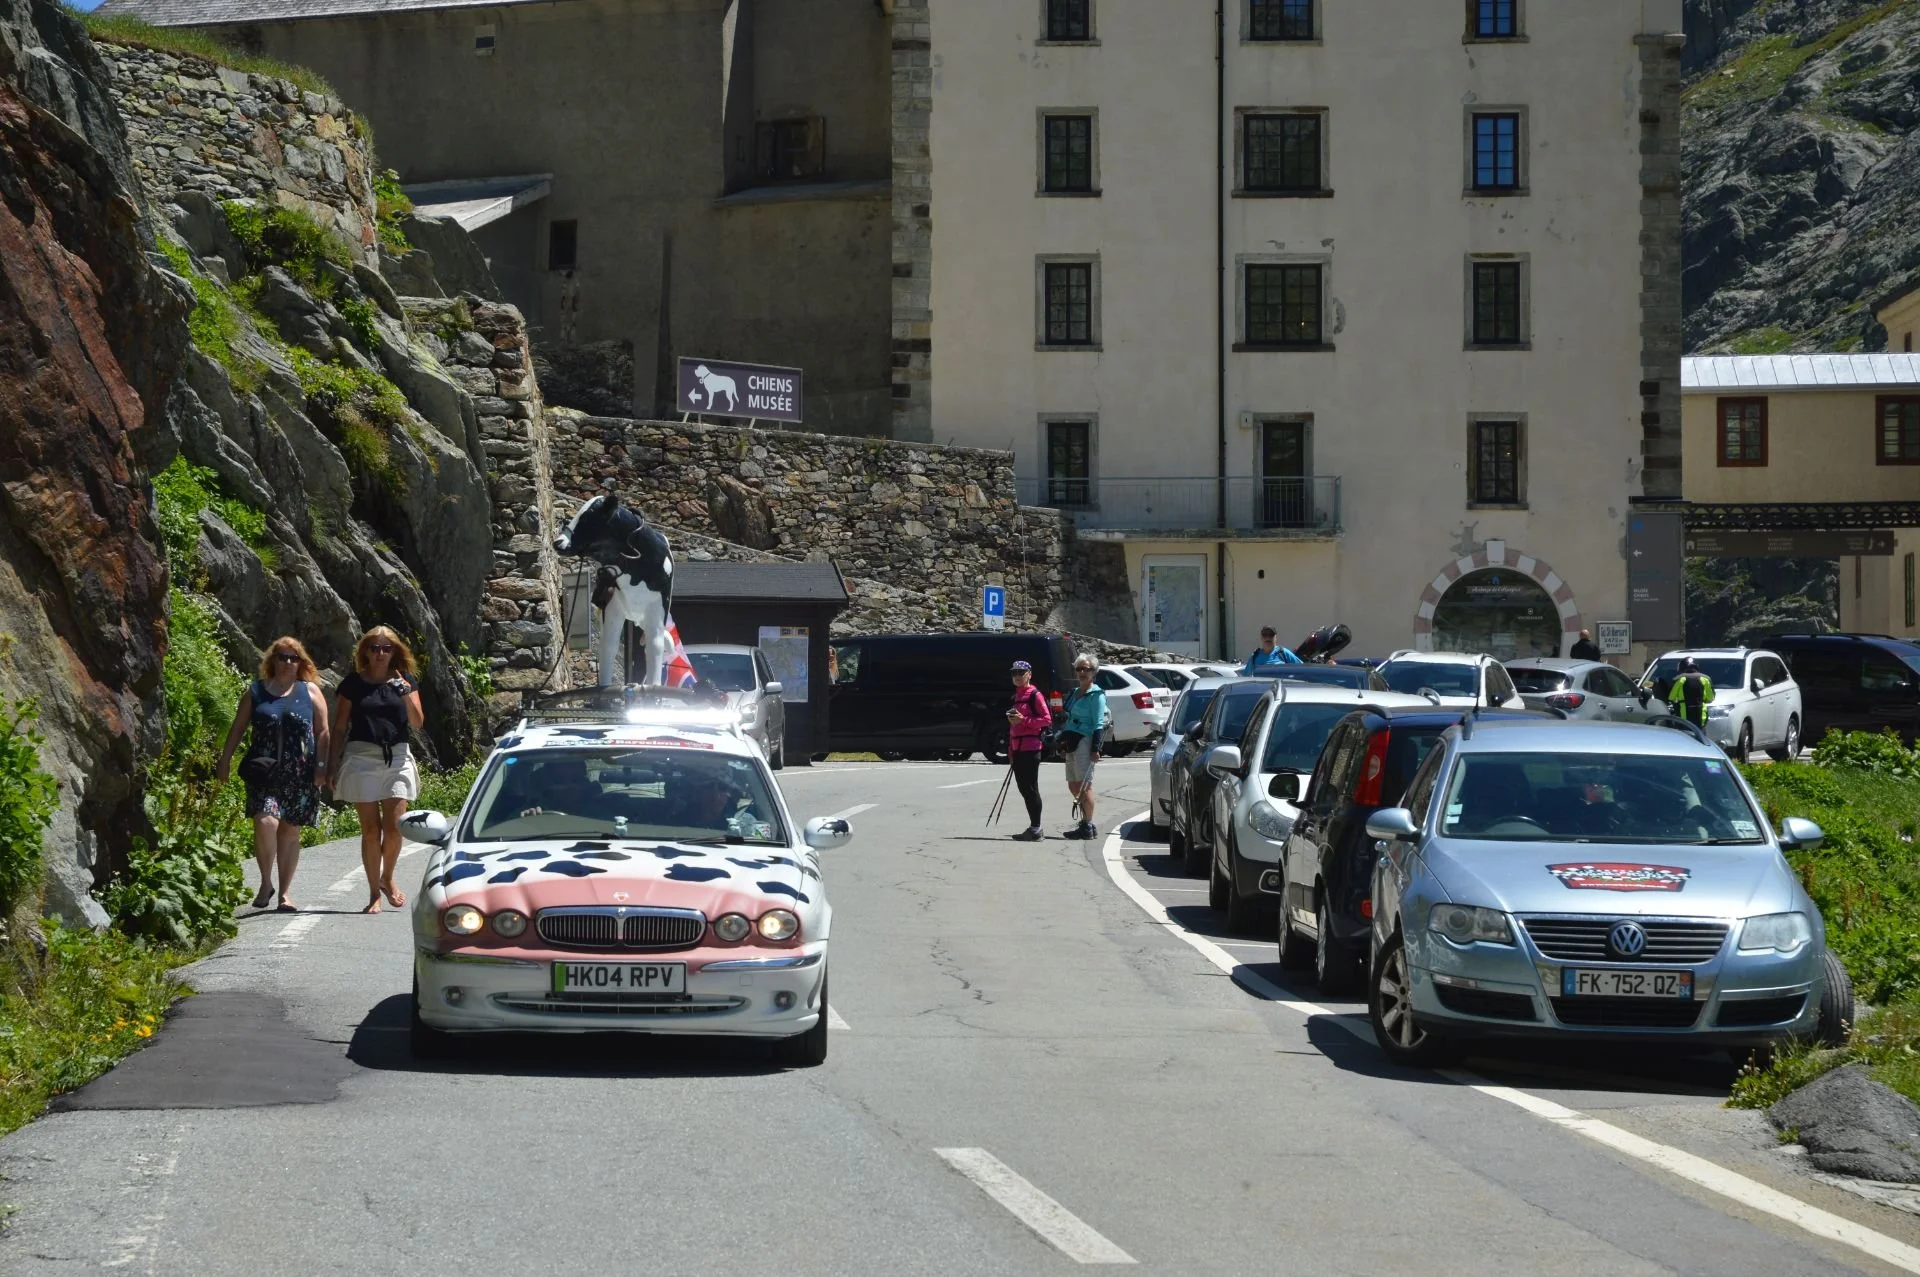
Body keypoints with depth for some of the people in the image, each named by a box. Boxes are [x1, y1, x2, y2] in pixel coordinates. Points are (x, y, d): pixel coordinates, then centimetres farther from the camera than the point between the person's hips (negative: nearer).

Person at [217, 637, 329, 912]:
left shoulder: (310, 692, 9)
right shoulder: (256, 691, 11)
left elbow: (322, 732, 8)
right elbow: (237, 728, 13)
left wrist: (321, 766, -2)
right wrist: (225, 760, 7)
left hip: (300, 775, 1)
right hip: (264, 773, -1)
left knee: (290, 831, 3)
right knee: (265, 822, -19)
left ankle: (284, 892, 13)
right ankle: (266, 883, -1)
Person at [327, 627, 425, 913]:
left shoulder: (405, 681, 9)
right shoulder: (353, 684, 5)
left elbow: (418, 722, 2)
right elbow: (340, 727, 7)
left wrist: (405, 693, -11)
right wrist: (333, 764, 3)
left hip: (397, 758, 1)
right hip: (361, 758, -1)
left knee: (393, 826, -8)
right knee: (370, 829, -2)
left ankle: (387, 879, 18)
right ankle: (374, 894, 6)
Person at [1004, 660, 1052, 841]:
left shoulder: (1035, 695, -7)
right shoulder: (1015, 697, 20)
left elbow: (1047, 719, -13)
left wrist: (1023, 720, -19)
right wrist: (1010, 751, 21)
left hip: (1030, 747, -9)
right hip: (1017, 748, 9)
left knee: (1030, 788, -9)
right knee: (1023, 787, 9)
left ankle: (1035, 829, -7)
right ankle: (1034, 828, 15)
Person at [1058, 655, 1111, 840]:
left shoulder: (1096, 695, -6)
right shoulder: (1074, 693, 19)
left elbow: (1098, 724, -13)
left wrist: (1095, 748, -20)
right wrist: (1063, 742, 21)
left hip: (1085, 741, -9)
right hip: (1072, 742, 9)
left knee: (1084, 785, -9)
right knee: (1073, 786, 9)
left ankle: (1088, 826, -7)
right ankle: (1085, 822, 16)